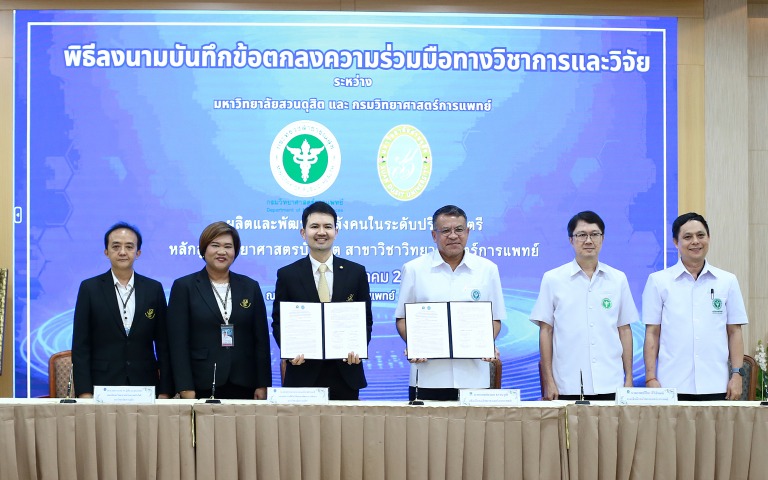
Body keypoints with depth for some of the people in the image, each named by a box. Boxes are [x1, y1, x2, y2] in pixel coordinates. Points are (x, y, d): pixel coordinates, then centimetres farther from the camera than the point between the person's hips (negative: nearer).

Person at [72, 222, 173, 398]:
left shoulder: (154, 289, 7)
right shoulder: (89, 288, 2)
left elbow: (163, 344, 7)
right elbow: (80, 346, 0)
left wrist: (165, 392, 1)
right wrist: (84, 393, -8)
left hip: (145, 386, 2)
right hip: (102, 386, -1)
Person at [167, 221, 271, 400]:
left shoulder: (250, 287, 11)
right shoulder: (184, 287, 3)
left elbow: (261, 339, 9)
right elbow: (178, 342, -3)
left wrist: (263, 385, 1)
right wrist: (186, 388, -11)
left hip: (243, 385, 2)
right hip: (202, 386, -2)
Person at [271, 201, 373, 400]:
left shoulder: (356, 272, 7)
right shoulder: (287, 275, 4)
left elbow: (366, 319, 8)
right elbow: (278, 322, 5)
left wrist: (358, 348, -10)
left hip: (345, 374, 1)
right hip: (303, 373, -1)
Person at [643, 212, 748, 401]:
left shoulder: (728, 281, 10)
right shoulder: (658, 281, 5)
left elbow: (734, 332, 11)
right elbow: (652, 333, 5)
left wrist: (737, 374, 3)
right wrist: (650, 378, -1)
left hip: (715, 386, 1)